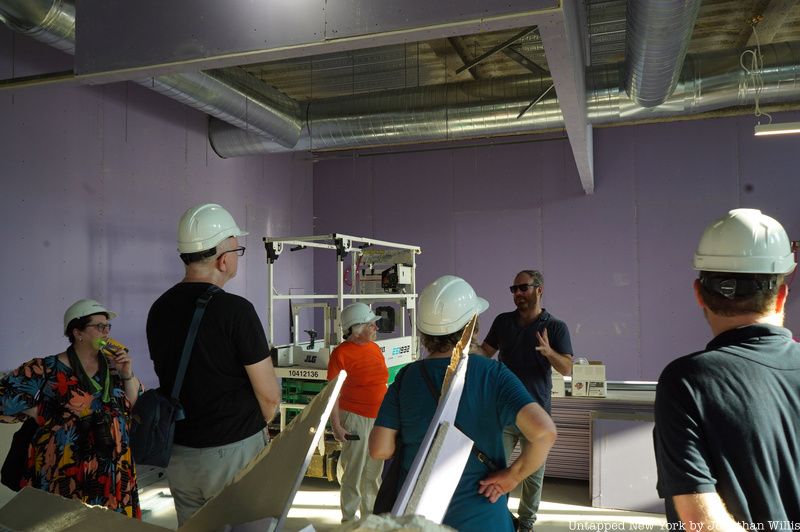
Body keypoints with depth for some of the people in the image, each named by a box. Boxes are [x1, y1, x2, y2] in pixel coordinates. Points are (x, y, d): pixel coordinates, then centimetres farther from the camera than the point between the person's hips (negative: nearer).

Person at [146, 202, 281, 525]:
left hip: (178, 453, 6)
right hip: (233, 452, -6)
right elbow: (270, 395, -15)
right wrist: (258, 424, 5)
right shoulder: (235, 309, -19)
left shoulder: (158, 309, 2)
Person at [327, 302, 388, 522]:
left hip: (379, 417, 7)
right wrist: (336, 426, -17)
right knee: (353, 472, 4)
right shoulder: (341, 353, -13)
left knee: (374, 471, 17)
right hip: (356, 418, -7)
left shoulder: (375, 348, 8)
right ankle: (349, 520, 21)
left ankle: (371, 515, 33)